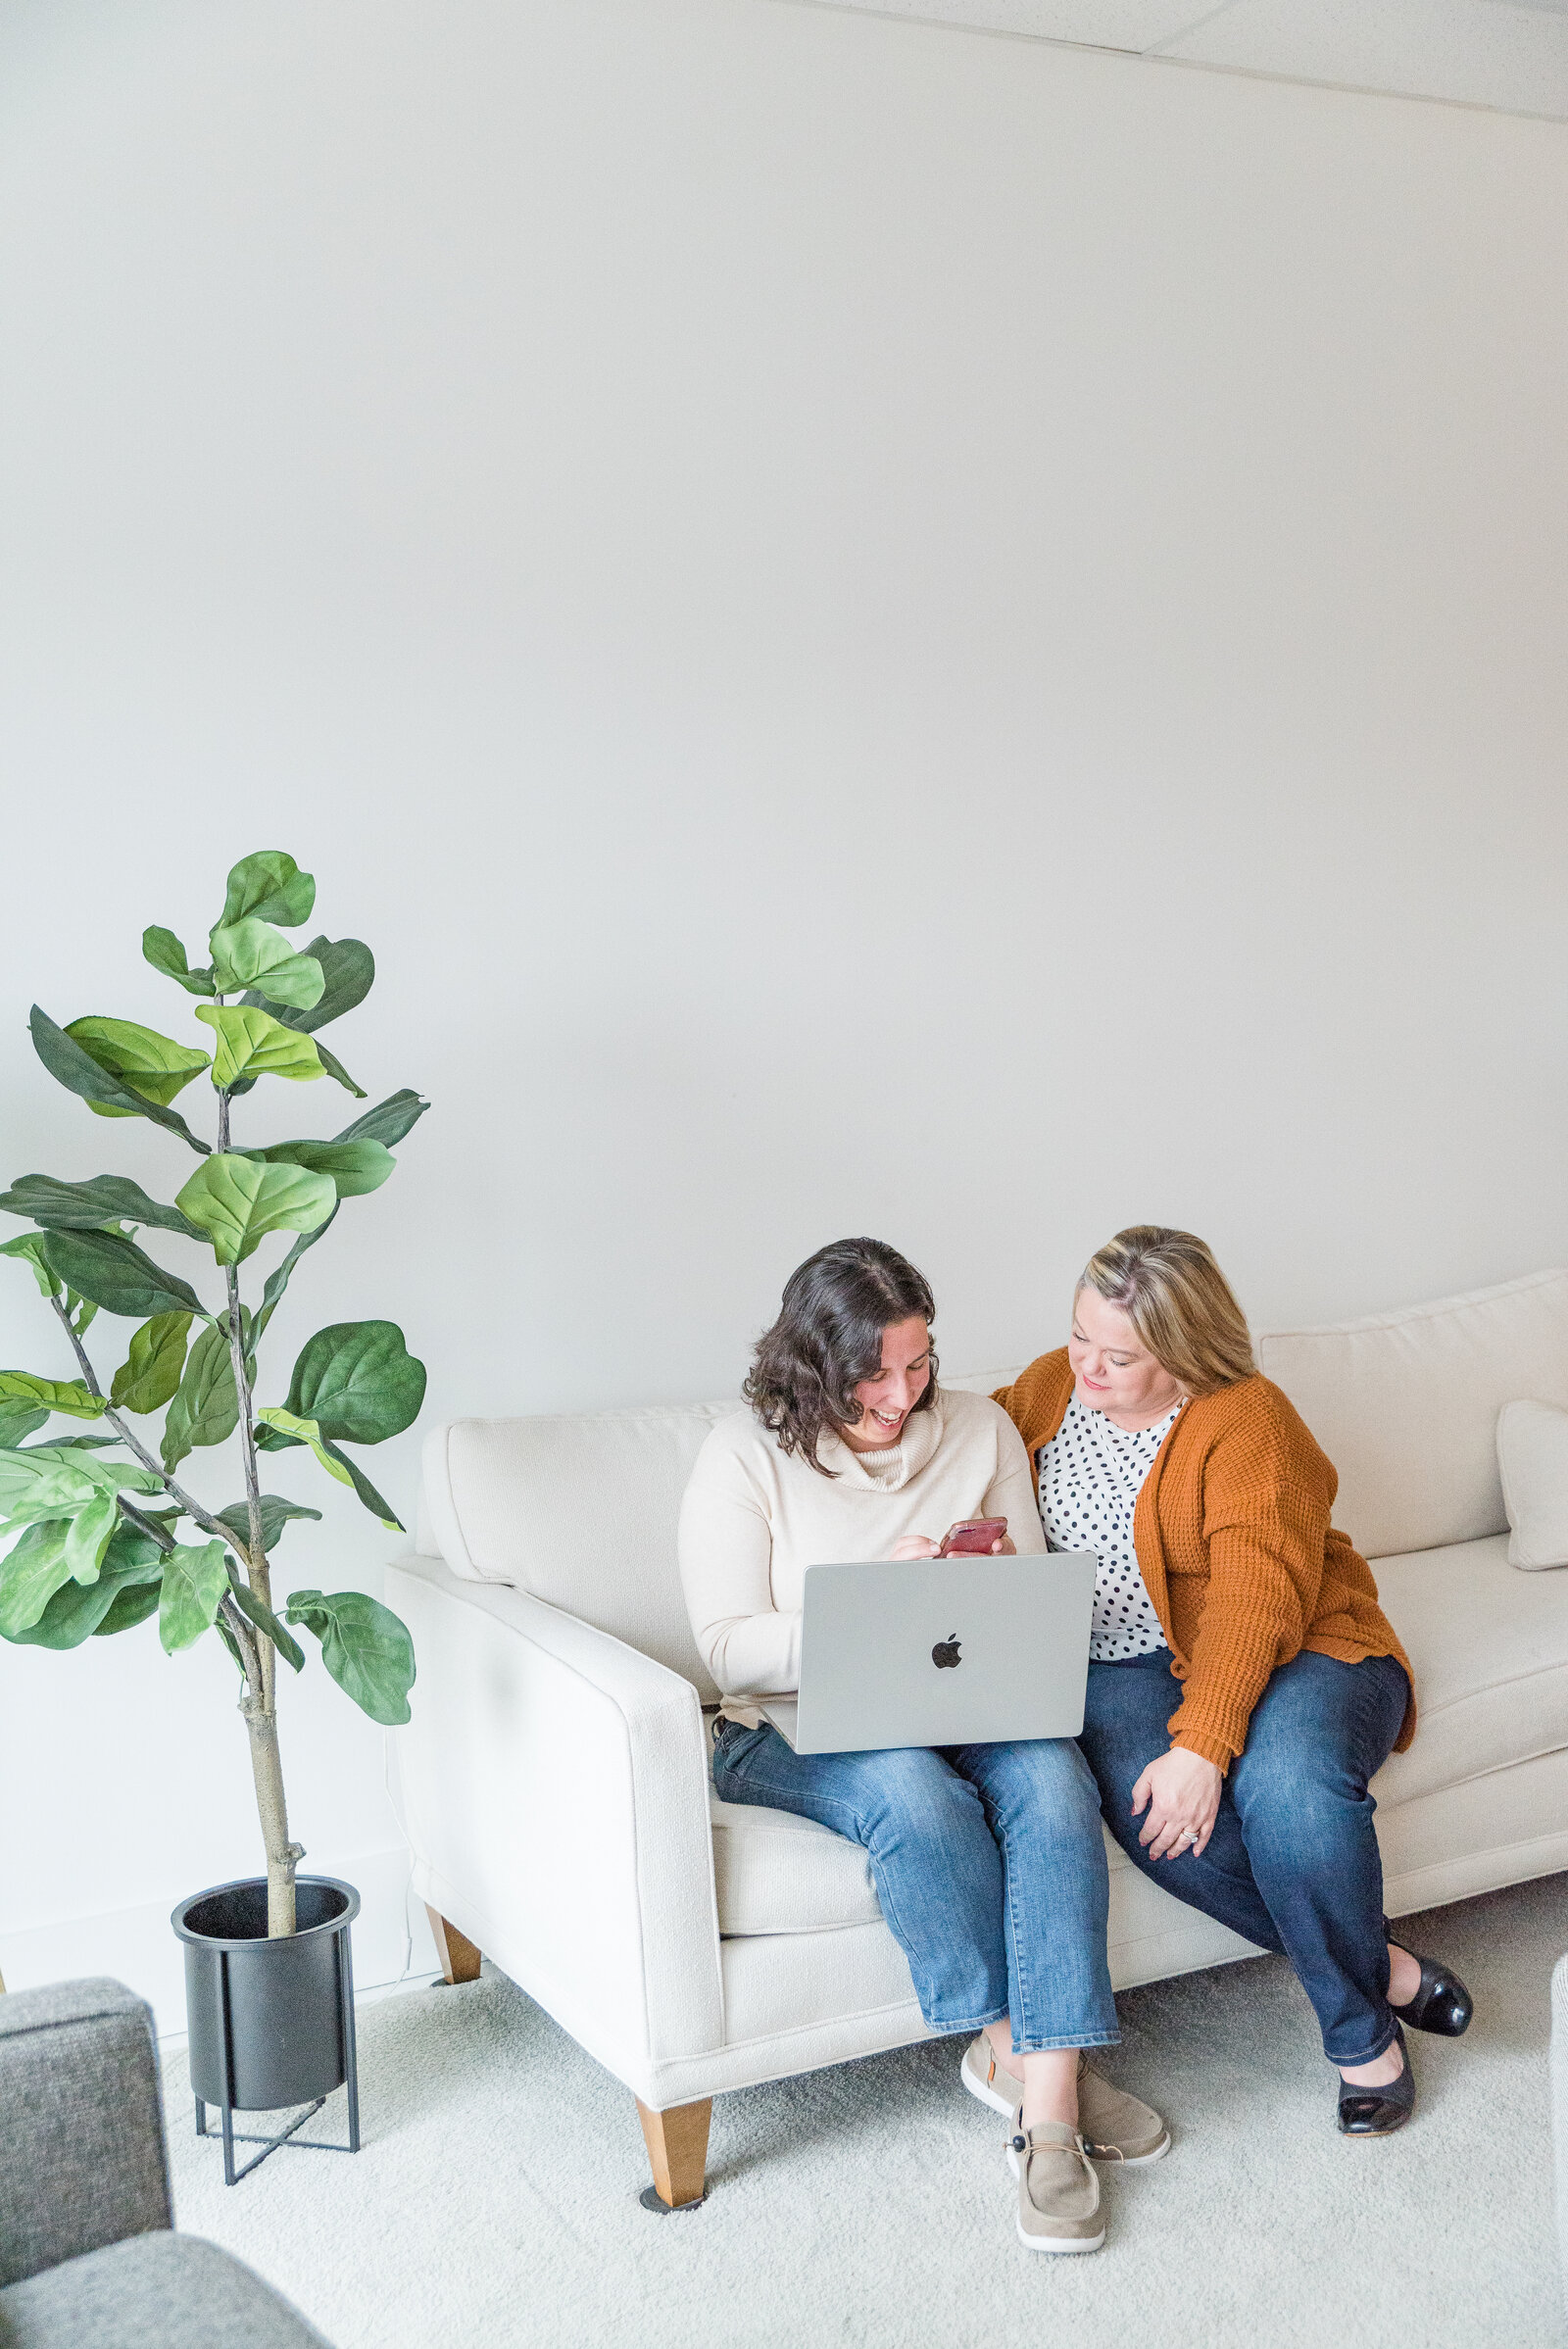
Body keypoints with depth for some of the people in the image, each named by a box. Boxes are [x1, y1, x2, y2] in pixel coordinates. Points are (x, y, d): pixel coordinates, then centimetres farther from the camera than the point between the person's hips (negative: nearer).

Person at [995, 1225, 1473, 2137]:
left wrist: (1203, 1745, -32)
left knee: (1289, 1779, -37)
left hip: (1297, 1650, -4)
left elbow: (1258, 1599, -22)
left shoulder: (1248, 1421, -13)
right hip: (1129, 1666, 4)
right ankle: (1381, 1966, -13)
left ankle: (1362, 2030, -11)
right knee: (1144, 1804, -31)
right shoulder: (1048, 1389, 5)